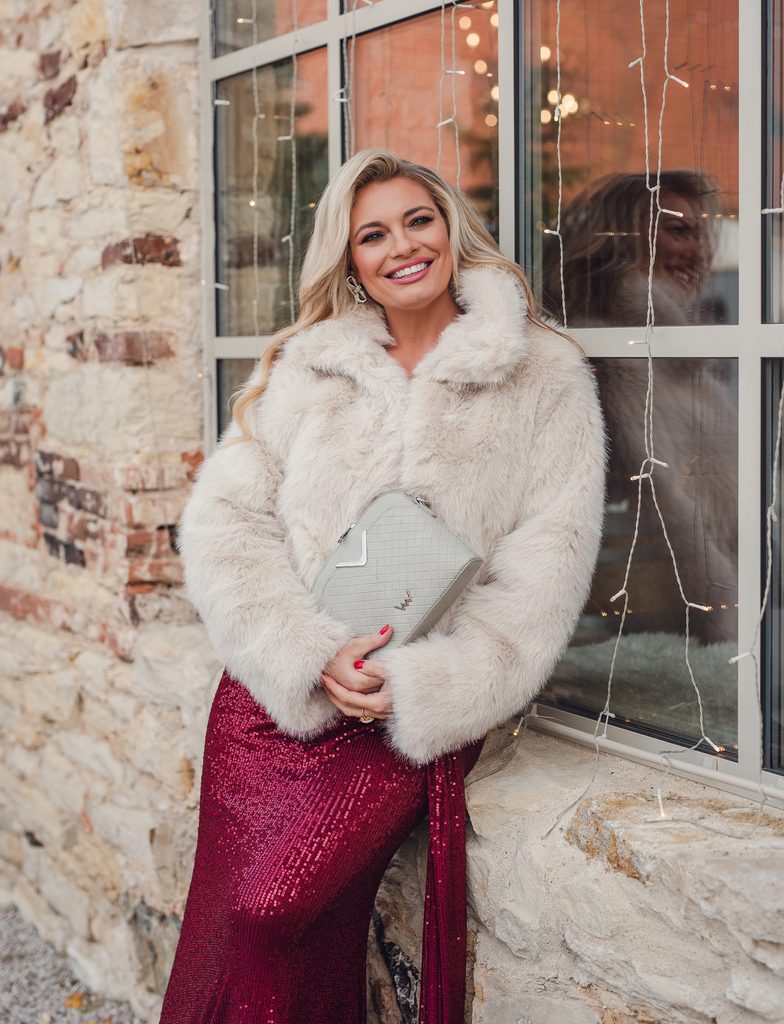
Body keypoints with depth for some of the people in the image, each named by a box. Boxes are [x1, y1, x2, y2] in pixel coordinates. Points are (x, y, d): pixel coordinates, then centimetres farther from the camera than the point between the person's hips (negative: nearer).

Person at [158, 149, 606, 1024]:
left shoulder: (544, 381, 4)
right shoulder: (304, 367, 12)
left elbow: (544, 573, -3)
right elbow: (222, 522, 3)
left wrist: (426, 688, -15)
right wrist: (311, 657, -12)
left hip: (416, 712, -3)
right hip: (271, 690, 3)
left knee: (277, 911, -17)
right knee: (224, 930, -3)